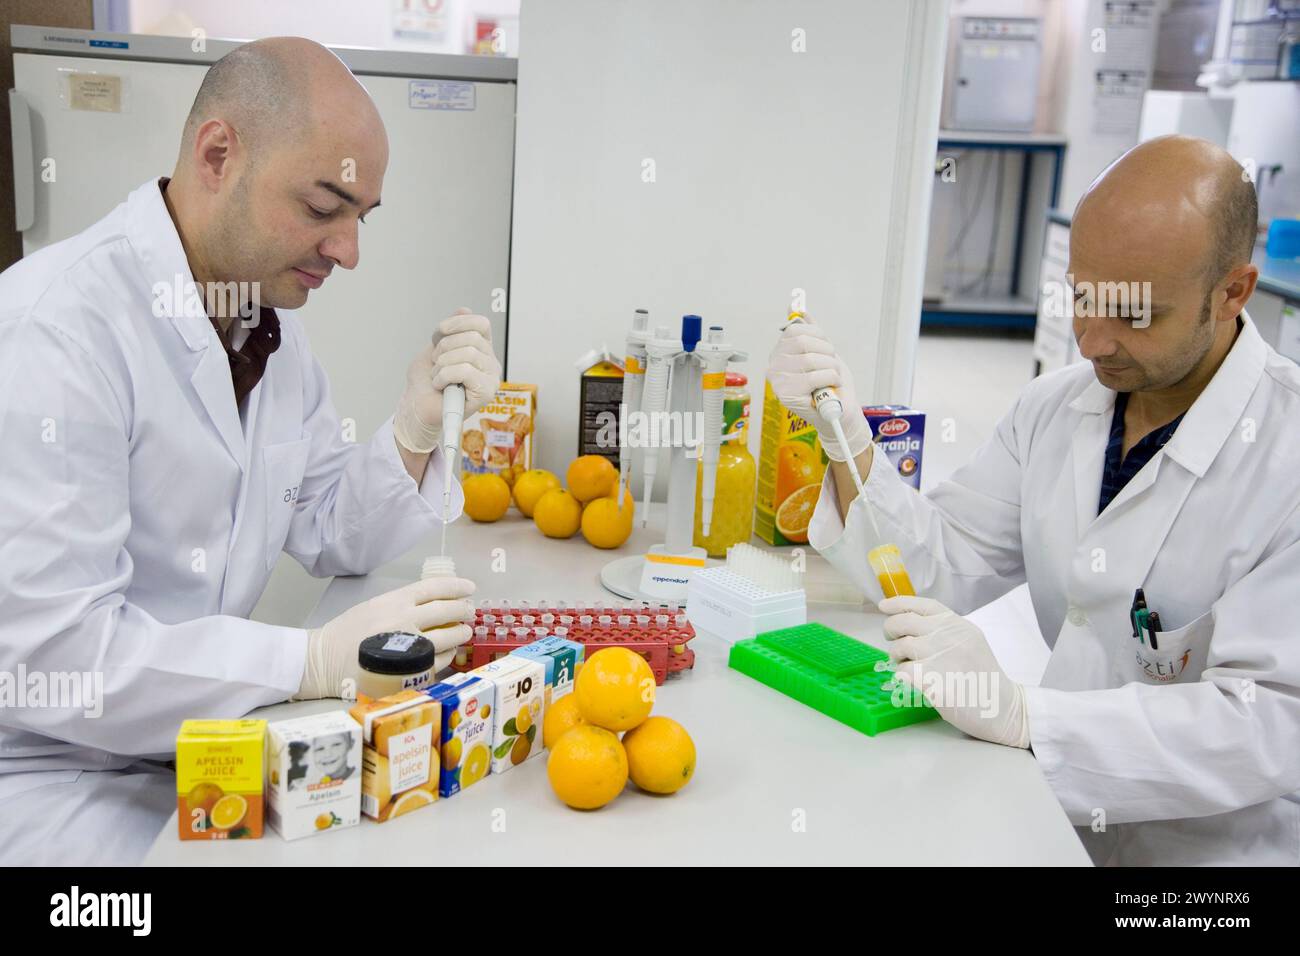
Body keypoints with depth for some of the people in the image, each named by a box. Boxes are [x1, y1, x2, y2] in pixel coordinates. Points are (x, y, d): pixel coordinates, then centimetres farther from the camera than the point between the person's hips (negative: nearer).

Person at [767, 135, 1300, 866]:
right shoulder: (1054, 408, 3)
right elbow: (937, 572, 1)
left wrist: (1020, 714, -34)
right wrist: (846, 437, -13)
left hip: (1213, 850, -5)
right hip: (1060, 822, 5)